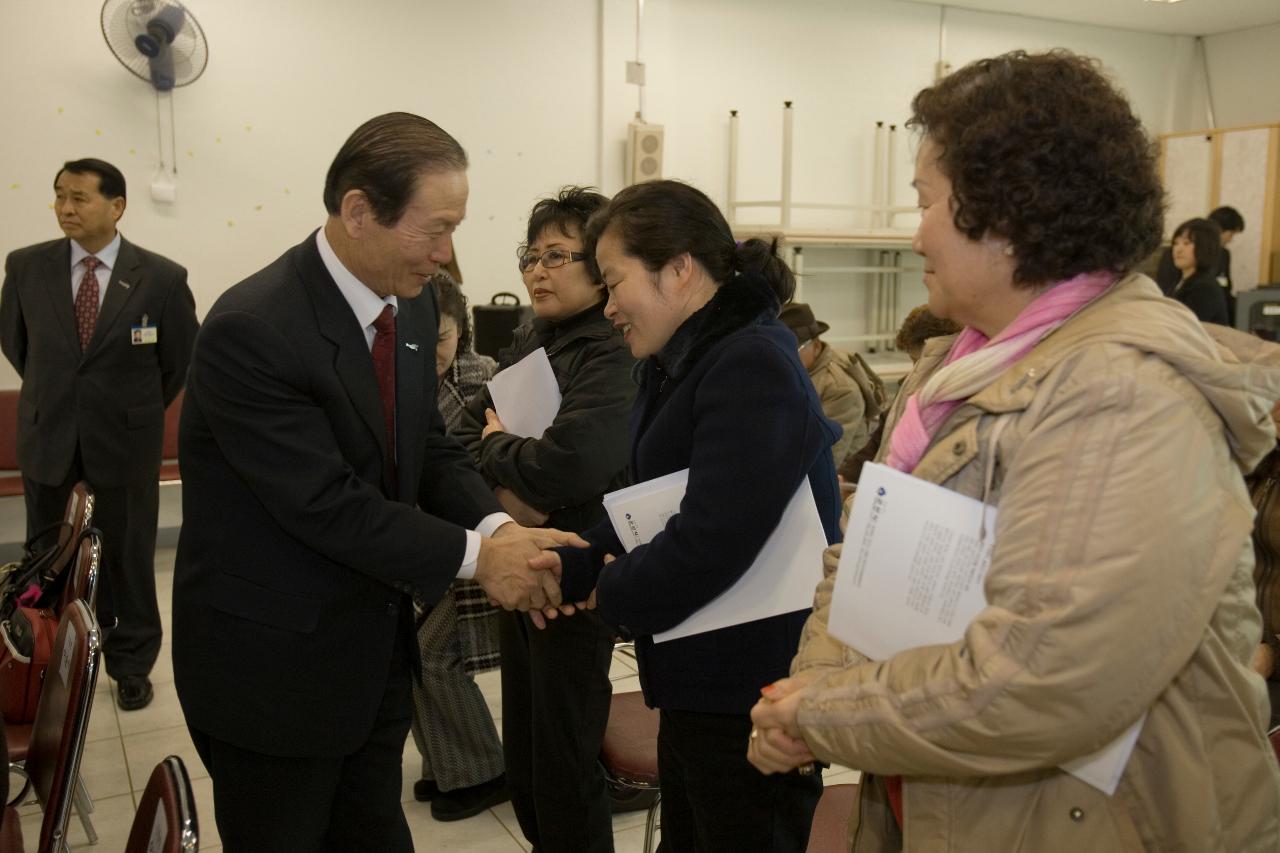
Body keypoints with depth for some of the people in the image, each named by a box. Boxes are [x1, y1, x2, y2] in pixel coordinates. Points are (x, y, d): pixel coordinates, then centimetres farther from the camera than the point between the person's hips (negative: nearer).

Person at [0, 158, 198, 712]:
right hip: (46, 438, 2)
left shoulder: (162, 278, -11)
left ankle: (131, 665, 28)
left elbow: (181, 359, 2)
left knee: (128, 559, 10)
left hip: (126, 441, -2)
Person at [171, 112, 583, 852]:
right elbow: (328, 503, -26)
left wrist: (500, 529, -15)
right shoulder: (251, 331, -26)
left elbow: (431, 449, 3)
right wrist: (474, 555, -23)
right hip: (270, 665, -7)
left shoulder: (411, 304, 0)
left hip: (374, 648, 7)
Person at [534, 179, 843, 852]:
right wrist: (571, 565, -5)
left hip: (751, 700, -9)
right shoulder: (679, 367, 10)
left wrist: (612, 593, -12)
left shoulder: (753, 369, -22)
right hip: (698, 689, 9)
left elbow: (710, 541, -29)